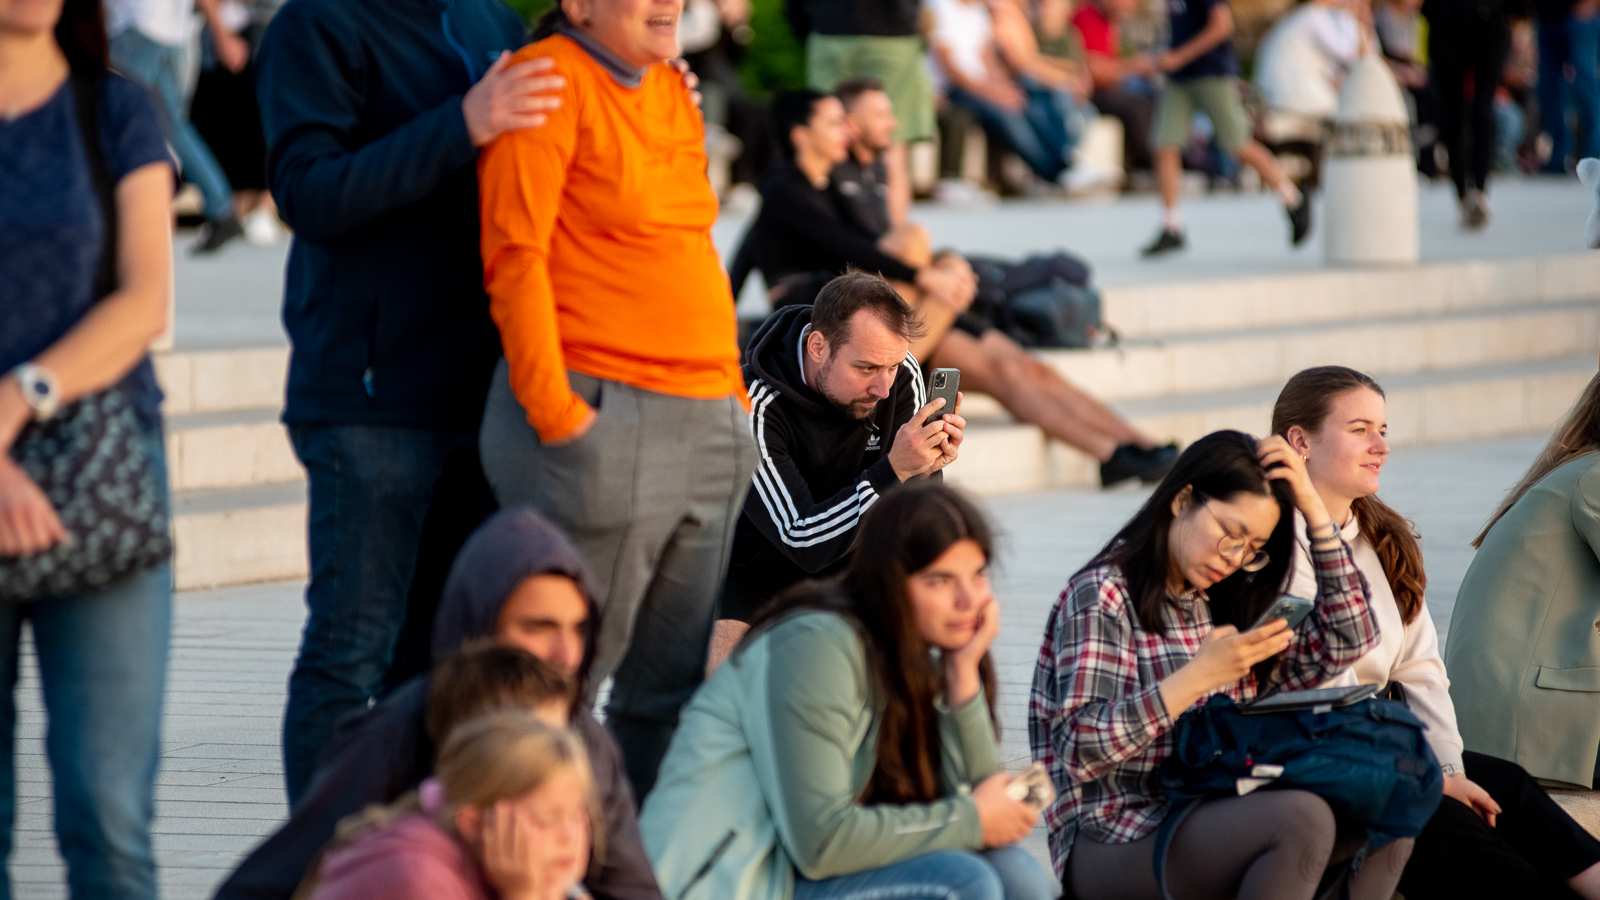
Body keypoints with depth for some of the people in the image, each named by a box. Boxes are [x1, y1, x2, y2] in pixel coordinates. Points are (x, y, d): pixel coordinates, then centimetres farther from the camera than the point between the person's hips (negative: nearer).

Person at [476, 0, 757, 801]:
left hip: (707, 423, 8)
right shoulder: (552, 82, -8)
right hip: (600, 416, -8)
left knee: (674, 682, 9)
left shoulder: (671, 88, 16)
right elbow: (514, 255, -13)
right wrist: (554, 411, -17)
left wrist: (732, 395, 17)